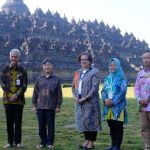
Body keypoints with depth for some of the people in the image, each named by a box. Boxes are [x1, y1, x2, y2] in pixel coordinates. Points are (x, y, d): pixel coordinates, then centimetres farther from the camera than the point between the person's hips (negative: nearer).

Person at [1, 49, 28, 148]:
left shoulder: (22, 71, 4)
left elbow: (24, 86, -2)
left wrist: (16, 95, -15)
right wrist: (10, 95, -11)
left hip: (19, 100, -1)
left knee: (18, 122, 4)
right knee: (9, 121, 6)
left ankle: (18, 142, 13)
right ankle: (10, 142, 14)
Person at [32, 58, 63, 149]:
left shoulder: (56, 79, 1)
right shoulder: (40, 79, 8)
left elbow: (59, 94, 0)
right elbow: (35, 92, 10)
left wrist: (58, 106, -3)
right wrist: (34, 105, 6)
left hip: (51, 107, -3)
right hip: (40, 106, 3)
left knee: (50, 125, 4)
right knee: (41, 125, 8)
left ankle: (50, 142, 14)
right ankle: (43, 142, 20)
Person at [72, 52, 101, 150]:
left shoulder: (94, 72, -5)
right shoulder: (78, 72, 17)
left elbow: (95, 87, -14)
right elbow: (74, 86, 18)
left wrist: (85, 98, -18)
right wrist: (75, 96, 0)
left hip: (90, 101, -7)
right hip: (79, 101, 7)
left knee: (90, 120, -3)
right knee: (82, 120, 11)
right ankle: (87, 140, 23)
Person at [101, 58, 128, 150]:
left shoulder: (122, 77, -2)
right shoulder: (108, 78, 15)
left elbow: (123, 91, -11)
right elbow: (103, 90, 11)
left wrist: (113, 101, -16)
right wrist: (105, 99, -9)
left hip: (118, 106, -5)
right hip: (108, 105, 5)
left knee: (118, 126, -1)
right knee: (111, 126, 10)